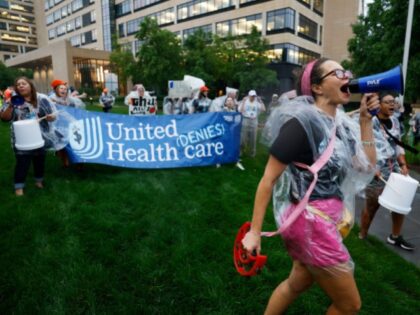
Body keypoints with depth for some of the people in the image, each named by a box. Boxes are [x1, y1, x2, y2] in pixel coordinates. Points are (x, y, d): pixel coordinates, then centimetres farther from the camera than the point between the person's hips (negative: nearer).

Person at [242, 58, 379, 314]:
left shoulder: (340, 123, 8)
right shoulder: (302, 122, -18)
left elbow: (366, 168, 11)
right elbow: (268, 179, -17)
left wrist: (366, 120, 4)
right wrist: (255, 231, -15)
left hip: (323, 220, 9)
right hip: (309, 222, -9)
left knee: (299, 282, 27)